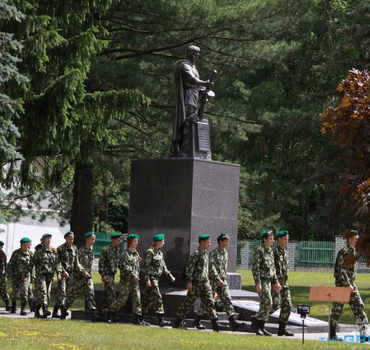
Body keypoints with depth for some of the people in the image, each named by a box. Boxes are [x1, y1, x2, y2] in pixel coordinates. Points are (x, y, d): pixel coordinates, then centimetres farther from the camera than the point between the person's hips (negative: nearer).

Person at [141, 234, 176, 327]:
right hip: (152, 278, -9)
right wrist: (147, 279, -20)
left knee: (148, 298, 11)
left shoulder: (159, 253, 17)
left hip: (156, 278, 9)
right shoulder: (150, 252, -11)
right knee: (157, 298, -11)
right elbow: (146, 266, -15)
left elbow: (163, 266, 23)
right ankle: (161, 320, -13)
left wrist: (170, 276, 18)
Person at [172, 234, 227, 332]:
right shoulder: (196, 254, -12)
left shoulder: (205, 254, 15)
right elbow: (189, 268, -17)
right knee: (188, 303, 1)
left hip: (205, 283, 8)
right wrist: (189, 282, -22)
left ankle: (215, 324, -7)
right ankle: (177, 323, 13)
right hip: (196, 283, -8)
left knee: (210, 303, -1)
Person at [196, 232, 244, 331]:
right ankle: (197, 321, 16)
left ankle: (232, 322, -13)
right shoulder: (214, 253, -12)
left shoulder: (225, 253, 12)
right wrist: (218, 279, -25)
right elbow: (212, 267, -20)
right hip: (213, 281, -7)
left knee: (227, 300, -5)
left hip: (222, 281, 7)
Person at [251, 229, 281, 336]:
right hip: (262, 281, -8)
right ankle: (255, 322, -3)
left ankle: (261, 327, 12)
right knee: (267, 303, -15)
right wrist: (258, 283, -20)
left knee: (265, 304, 8)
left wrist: (275, 282, 18)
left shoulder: (270, 251, 16)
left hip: (268, 281, 8)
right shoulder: (259, 251, -11)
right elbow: (255, 268, -15)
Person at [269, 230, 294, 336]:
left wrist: (285, 281, 19)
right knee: (275, 305, -12)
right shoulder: (274, 252, -10)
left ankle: (282, 329, 4)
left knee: (287, 305, 0)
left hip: (284, 283, 8)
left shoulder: (285, 252, 16)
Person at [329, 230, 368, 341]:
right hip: (341, 283, -8)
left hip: (351, 283, 8)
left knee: (359, 306, -1)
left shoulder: (354, 251, 12)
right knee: (337, 308, -1)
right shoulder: (343, 252, -14)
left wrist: (351, 283, 15)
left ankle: (363, 333, -4)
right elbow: (341, 270, -18)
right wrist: (348, 284, -20)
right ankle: (332, 334, 8)